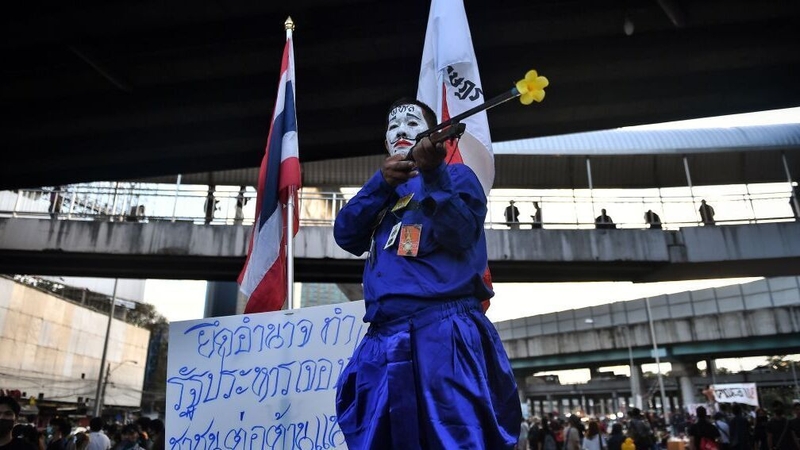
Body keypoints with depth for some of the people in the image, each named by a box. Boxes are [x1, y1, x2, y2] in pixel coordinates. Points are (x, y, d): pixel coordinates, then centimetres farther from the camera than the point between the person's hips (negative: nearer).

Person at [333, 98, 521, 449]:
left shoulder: (455, 175, 11)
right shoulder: (379, 191, 27)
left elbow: (460, 236, -8)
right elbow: (346, 235, 8)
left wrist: (433, 172, -18)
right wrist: (381, 183, -4)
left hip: (443, 331, -5)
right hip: (382, 340, 6)